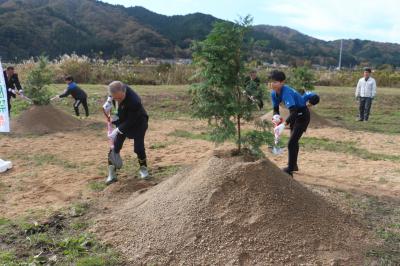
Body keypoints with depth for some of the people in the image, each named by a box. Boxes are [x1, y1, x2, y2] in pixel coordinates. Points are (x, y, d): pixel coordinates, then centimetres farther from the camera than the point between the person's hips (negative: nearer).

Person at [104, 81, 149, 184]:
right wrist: (108, 102, -9)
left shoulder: (134, 101, -40)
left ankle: (143, 168, 23)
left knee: (138, 147, -5)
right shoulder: (120, 89, -22)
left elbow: (130, 121, -31)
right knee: (114, 146, 1)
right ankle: (112, 174, 10)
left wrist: (117, 131, -32)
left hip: (138, 123, -6)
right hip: (123, 122, 6)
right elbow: (112, 95, 7)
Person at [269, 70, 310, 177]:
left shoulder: (286, 92, -36)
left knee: (291, 142, -14)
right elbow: (276, 109, -5)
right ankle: (293, 165, 40)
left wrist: (283, 125, -57)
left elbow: (293, 111, -45)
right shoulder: (274, 93, -12)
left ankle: (289, 170, -6)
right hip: (295, 115, 9)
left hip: (302, 115, -9)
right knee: (293, 141, 22)